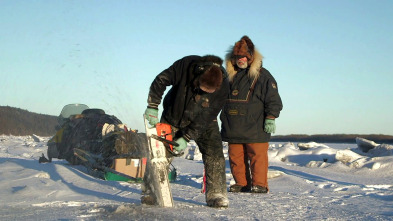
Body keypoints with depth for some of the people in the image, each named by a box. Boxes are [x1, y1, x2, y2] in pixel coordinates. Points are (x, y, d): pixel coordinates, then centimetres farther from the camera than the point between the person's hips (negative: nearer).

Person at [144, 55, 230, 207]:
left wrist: (186, 138, -26)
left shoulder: (223, 87, -28)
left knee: (214, 153, -14)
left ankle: (216, 194, -9)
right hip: (174, 116, 0)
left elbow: (206, 118, -25)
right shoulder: (187, 65, -31)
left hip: (203, 122, 0)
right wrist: (152, 106, -23)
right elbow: (161, 80, -19)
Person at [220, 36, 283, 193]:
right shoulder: (230, 76, 16)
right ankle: (242, 183, 16)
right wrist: (223, 118, 24)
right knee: (235, 157, 6)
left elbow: (273, 99, -3)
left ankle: (259, 184, 3)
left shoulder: (263, 76, 0)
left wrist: (270, 118, -10)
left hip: (255, 128, -5)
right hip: (234, 129, 5)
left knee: (257, 156, -5)